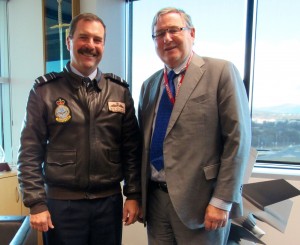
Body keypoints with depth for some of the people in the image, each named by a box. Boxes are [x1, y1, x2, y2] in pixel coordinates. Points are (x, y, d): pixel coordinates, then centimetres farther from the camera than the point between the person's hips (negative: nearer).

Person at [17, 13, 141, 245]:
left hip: (109, 200, 2)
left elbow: (132, 148, 3)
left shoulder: (120, 91, 2)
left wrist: (133, 195, 0)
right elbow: (30, 153, -3)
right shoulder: (45, 91, -4)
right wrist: (36, 203, -6)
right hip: (61, 202, -1)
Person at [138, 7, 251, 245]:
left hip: (200, 200, -4)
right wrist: (138, 194, 9)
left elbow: (238, 138, -11)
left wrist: (222, 201, -13)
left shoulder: (221, 72, -6)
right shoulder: (148, 85, 10)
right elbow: (144, 143, 12)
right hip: (154, 198, 5)